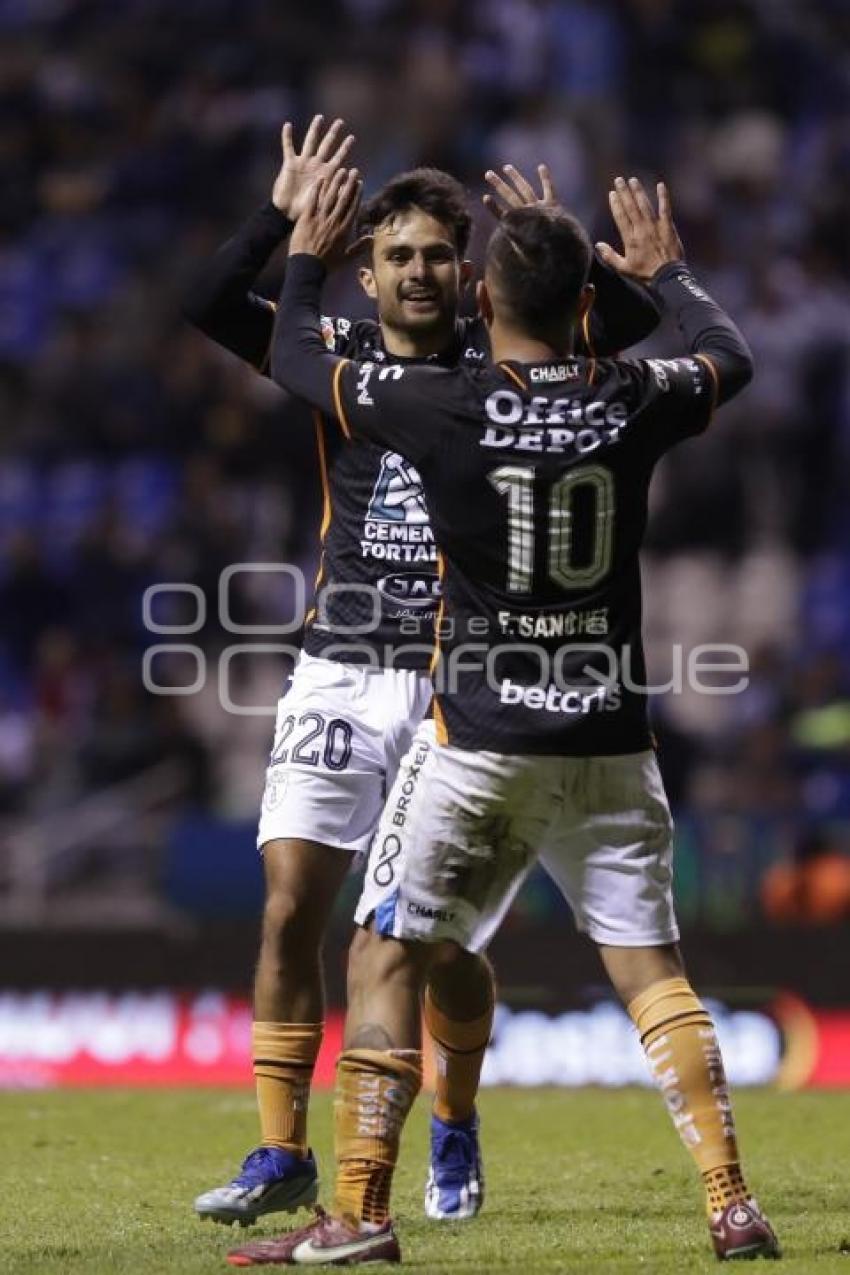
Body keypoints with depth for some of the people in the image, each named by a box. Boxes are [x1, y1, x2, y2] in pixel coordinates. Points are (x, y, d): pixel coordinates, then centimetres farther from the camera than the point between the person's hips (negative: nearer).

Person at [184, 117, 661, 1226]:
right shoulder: (336, 357, 5)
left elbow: (632, 317, -8)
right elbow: (208, 304, -7)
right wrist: (284, 215, -14)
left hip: (458, 683, -1)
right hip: (339, 675, 1)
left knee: (448, 939, 1)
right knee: (291, 909, -8)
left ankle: (456, 1133, 25)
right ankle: (282, 1156, 0)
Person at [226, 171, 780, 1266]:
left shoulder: (442, 407, -11)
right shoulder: (634, 404, -2)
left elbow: (295, 362, 7)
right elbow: (730, 358, 22)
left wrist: (306, 259, 23)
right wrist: (666, 270, 37)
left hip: (478, 743, -3)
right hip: (609, 744, 3)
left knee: (389, 961, 6)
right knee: (651, 968, 7)